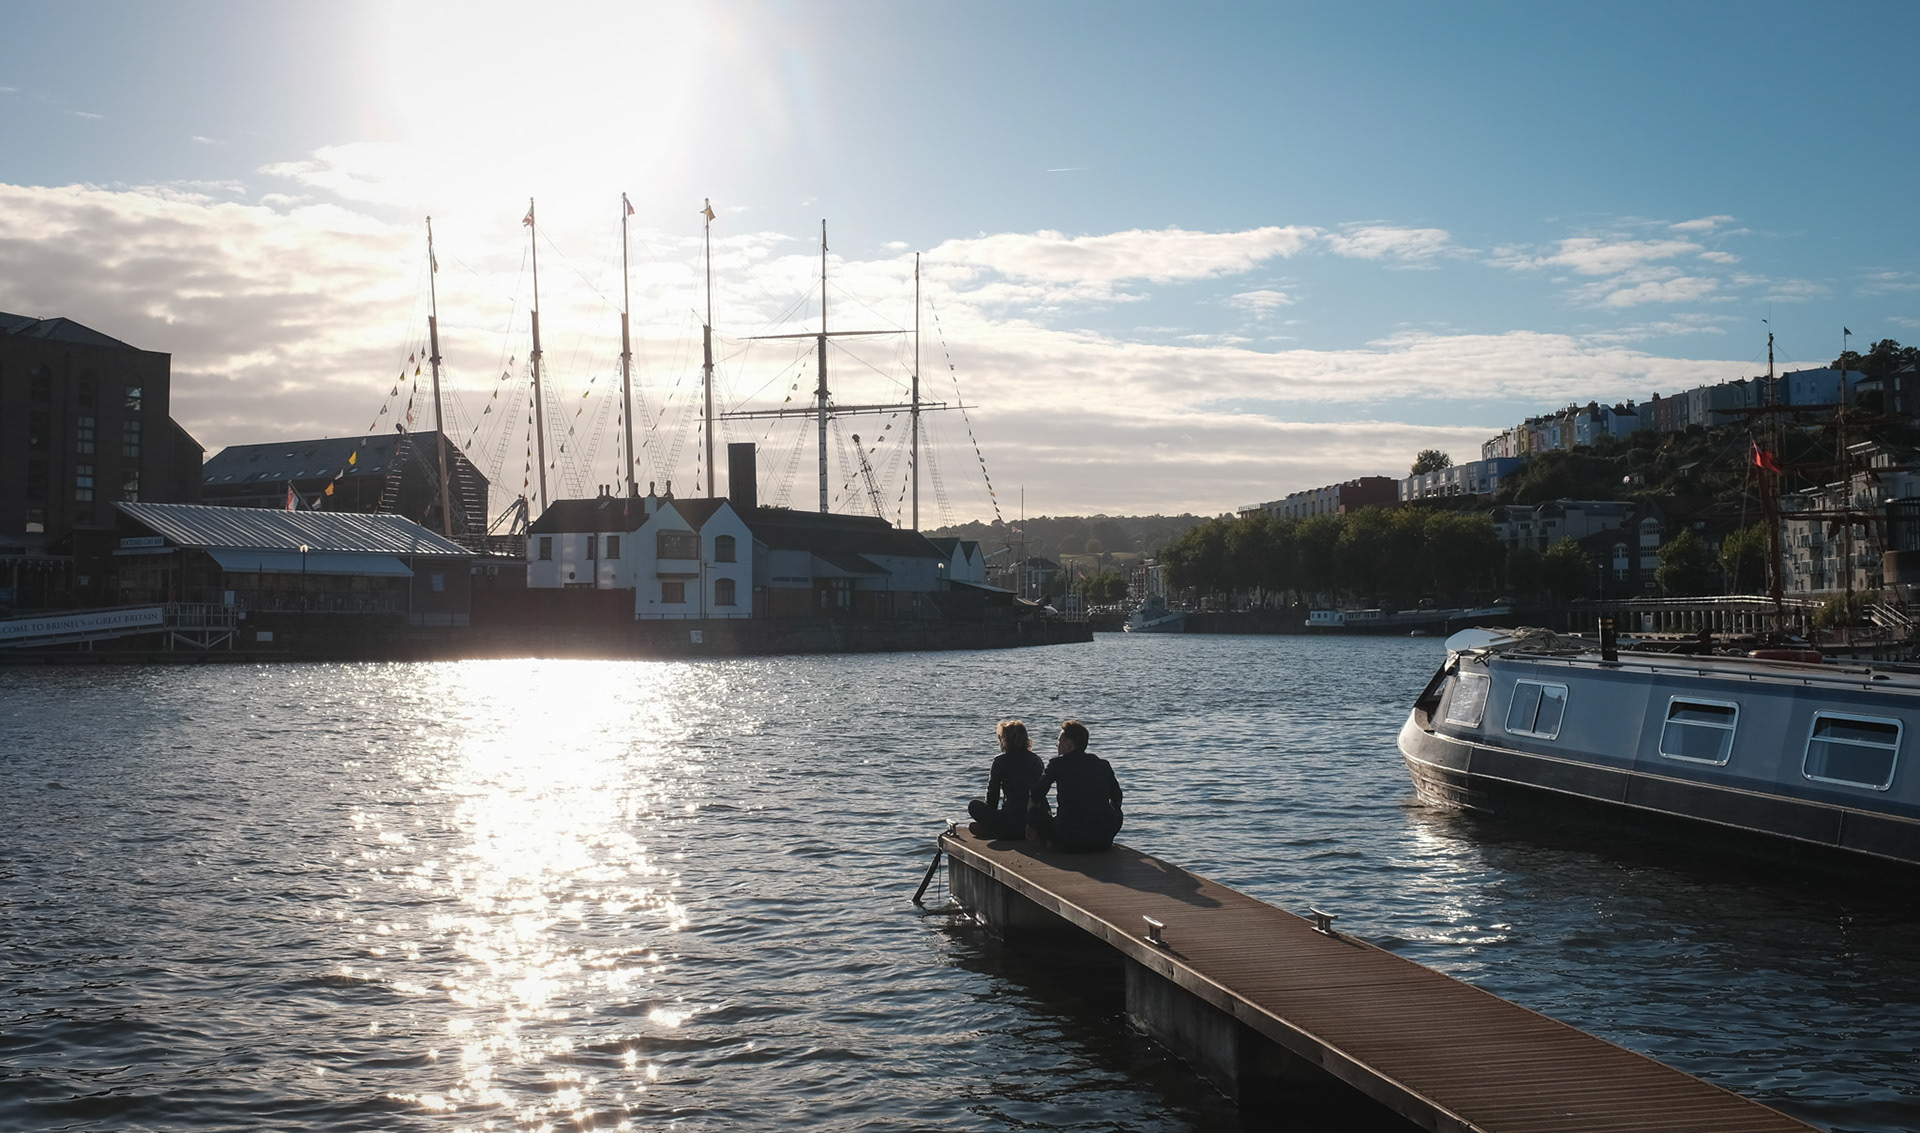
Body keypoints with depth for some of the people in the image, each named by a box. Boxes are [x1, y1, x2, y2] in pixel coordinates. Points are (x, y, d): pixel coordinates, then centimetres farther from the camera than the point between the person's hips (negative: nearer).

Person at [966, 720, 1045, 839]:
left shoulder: (1001, 760, -4)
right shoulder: (1037, 760, 10)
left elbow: (992, 795, 3)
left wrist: (991, 815, 22)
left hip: (1011, 823, -6)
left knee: (974, 805, 12)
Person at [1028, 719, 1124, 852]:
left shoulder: (1058, 763, 1)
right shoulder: (1103, 764, 11)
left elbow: (1036, 796, 8)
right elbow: (1117, 799, 21)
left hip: (1071, 839, -3)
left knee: (1033, 813, 16)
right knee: (1117, 814, 35)